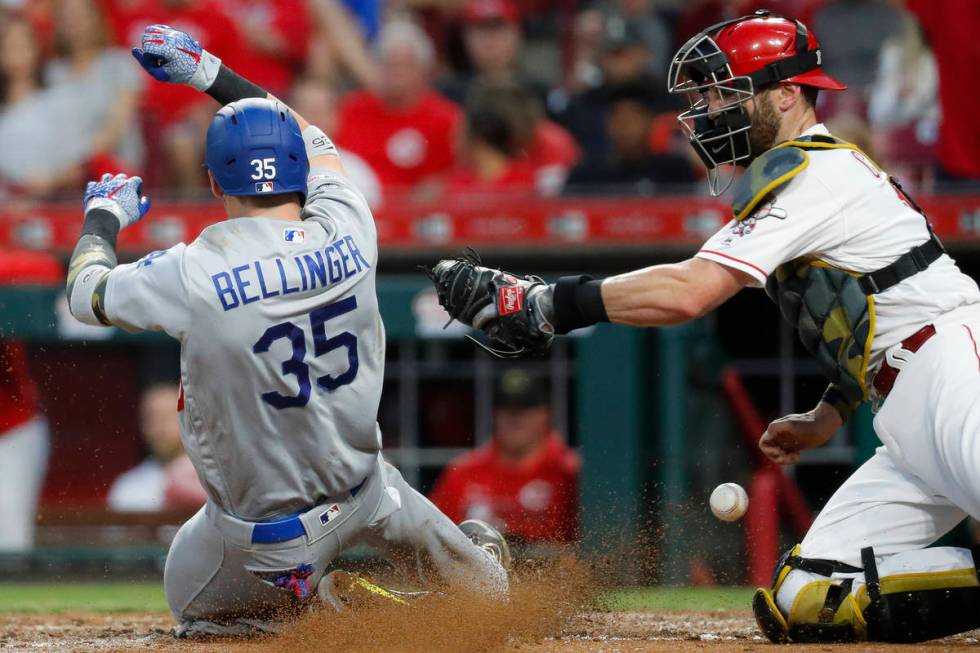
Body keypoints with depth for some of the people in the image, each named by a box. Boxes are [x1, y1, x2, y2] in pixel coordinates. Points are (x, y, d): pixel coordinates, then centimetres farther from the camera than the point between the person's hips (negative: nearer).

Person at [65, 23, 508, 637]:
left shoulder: (194, 274, -23)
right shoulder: (347, 237, -11)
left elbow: (86, 290, -2)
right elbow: (313, 143, 12)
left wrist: (104, 213, 18)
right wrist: (207, 72, 18)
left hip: (262, 536, -6)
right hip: (361, 490, 6)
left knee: (191, 604, 21)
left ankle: (335, 608, 1)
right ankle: (477, 561, 17)